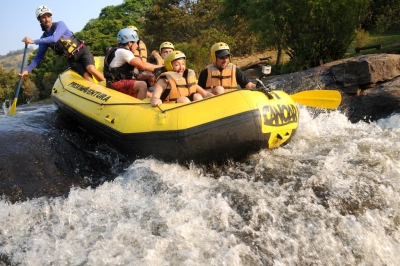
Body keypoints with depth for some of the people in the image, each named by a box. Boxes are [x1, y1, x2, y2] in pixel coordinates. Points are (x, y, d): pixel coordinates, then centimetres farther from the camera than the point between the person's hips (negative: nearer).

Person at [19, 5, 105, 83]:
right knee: (87, 76, -20)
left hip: (82, 51, -3)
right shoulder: (44, 39, 7)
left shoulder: (59, 24, -7)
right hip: (72, 60, 3)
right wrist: (27, 70, 0)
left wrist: (33, 41, -21)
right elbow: (39, 56, 10)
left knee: (91, 69, -29)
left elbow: (54, 39, -24)